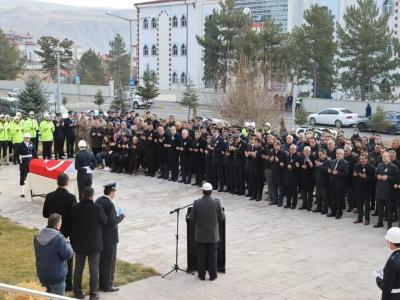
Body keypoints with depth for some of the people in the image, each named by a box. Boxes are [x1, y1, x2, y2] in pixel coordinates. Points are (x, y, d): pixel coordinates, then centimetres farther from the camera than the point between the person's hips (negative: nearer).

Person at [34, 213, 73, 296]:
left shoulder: (37, 237, 0)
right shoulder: (59, 238, -24)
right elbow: (69, 255, -21)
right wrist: (67, 243, -2)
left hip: (42, 275, 7)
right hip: (56, 277, -7)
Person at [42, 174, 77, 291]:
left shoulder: (49, 196, -5)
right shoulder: (71, 197, -17)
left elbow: (45, 214, 1)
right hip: (68, 232, -3)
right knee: (68, 258, 9)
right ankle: (67, 284, 14)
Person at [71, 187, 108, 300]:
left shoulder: (75, 207, -9)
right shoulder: (97, 208, -19)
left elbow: (72, 223, 0)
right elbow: (105, 222, -6)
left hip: (79, 244, 3)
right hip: (94, 244, -3)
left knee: (78, 268, 15)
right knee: (94, 269, 8)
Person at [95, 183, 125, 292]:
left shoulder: (98, 201, 2)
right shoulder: (109, 204, -24)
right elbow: (112, 222, -24)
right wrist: (121, 216, -9)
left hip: (100, 235, 9)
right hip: (109, 238, -9)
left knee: (101, 260, 19)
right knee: (109, 262, 4)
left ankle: (102, 283, 30)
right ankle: (107, 285, 13)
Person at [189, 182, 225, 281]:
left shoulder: (197, 203, -14)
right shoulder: (217, 202, -14)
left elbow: (192, 219, -6)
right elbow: (221, 217, -4)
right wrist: (222, 213, 18)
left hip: (201, 235, 0)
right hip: (213, 234, 0)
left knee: (201, 255, 12)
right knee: (212, 255, 11)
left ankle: (202, 275, 20)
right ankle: (212, 275, 17)